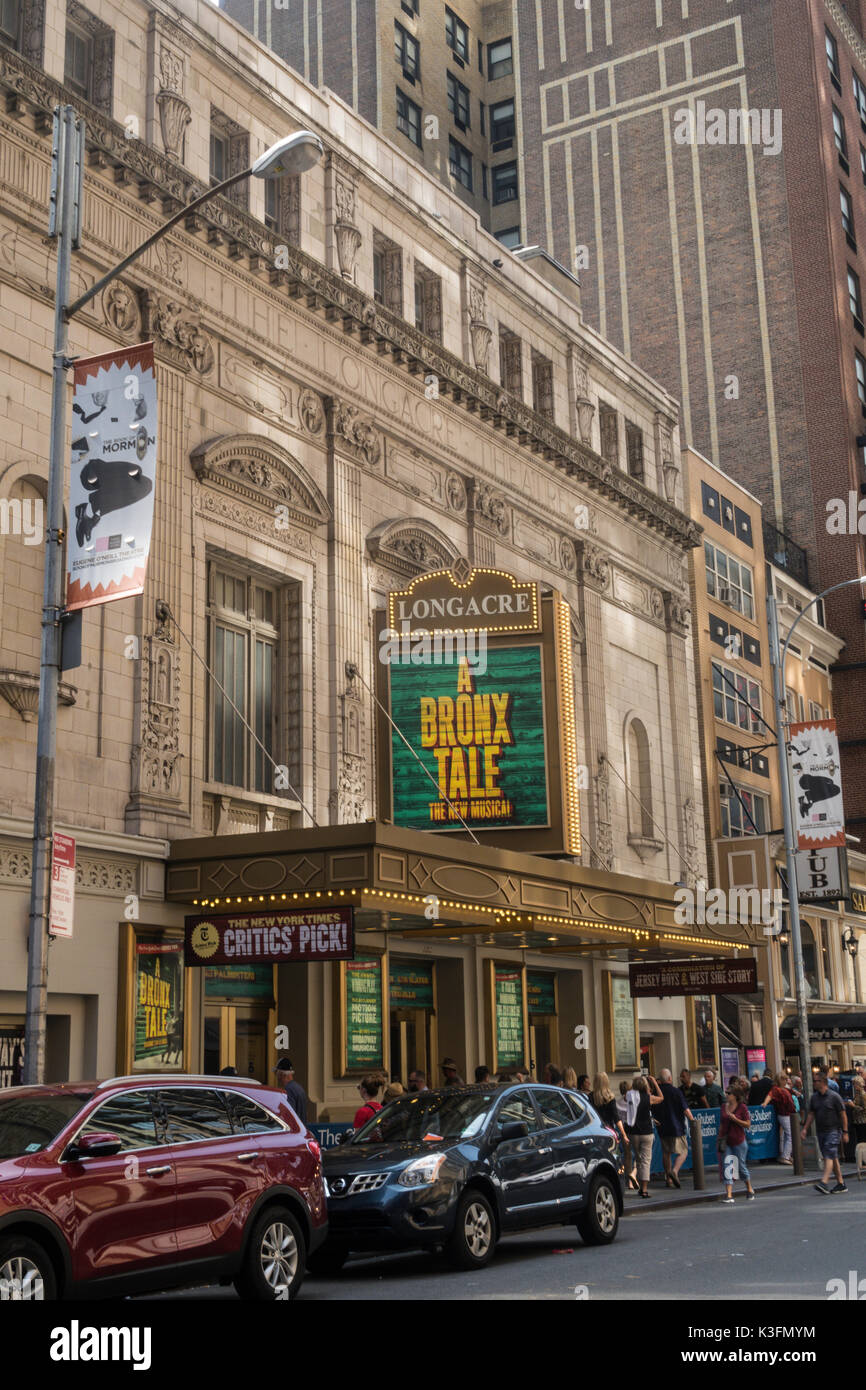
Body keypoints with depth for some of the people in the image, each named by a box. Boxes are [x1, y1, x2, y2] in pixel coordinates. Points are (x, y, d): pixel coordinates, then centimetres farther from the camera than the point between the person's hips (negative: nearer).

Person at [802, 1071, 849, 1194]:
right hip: (820, 1131, 6)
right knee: (833, 1158, 10)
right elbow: (811, 1114, 13)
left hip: (833, 1130, -6)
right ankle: (841, 1184, 18)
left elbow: (843, 1115, -5)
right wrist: (805, 1128, 4)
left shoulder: (834, 1096, -8)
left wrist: (845, 1132, -7)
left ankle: (824, 1183, -27)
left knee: (829, 1157, -16)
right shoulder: (814, 1097, 9)